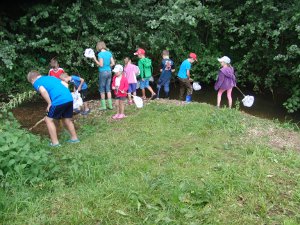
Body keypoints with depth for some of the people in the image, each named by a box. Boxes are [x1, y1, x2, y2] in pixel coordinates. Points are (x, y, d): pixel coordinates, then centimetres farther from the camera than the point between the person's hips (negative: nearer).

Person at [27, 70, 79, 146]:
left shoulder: (36, 82, 10)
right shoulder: (51, 77, 28)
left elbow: (43, 91, -12)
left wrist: (49, 103, -3)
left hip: (59, 101, -6)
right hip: (69, 98, 7)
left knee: (48, 119, 12)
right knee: (67, 119, 23)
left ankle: (55, 143, 11)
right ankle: (74, 138, 32)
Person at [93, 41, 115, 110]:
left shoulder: (100, 54, -12)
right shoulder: (109, 53, 6)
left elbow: (101, 65, -15)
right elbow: (113, 63, 5)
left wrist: (95, 60, -5)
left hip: (103, 72, -6)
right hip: (109, 72, 6)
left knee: (102, 89, 5)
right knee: (108, 88, 12)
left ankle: (103, 106, 9)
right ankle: (110, 105, 13)